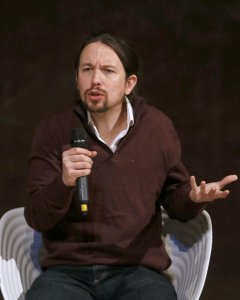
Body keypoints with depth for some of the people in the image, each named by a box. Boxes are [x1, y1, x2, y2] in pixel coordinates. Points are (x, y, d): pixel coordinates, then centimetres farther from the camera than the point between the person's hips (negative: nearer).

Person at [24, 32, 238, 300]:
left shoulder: (158, 127, 3)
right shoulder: (54, 130, 0)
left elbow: (174, 202, 15)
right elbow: (36, 218, -3)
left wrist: (194, 199, -9)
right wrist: (63, 183, -23)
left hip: (138, 271, 1)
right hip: (68, 271, -1)